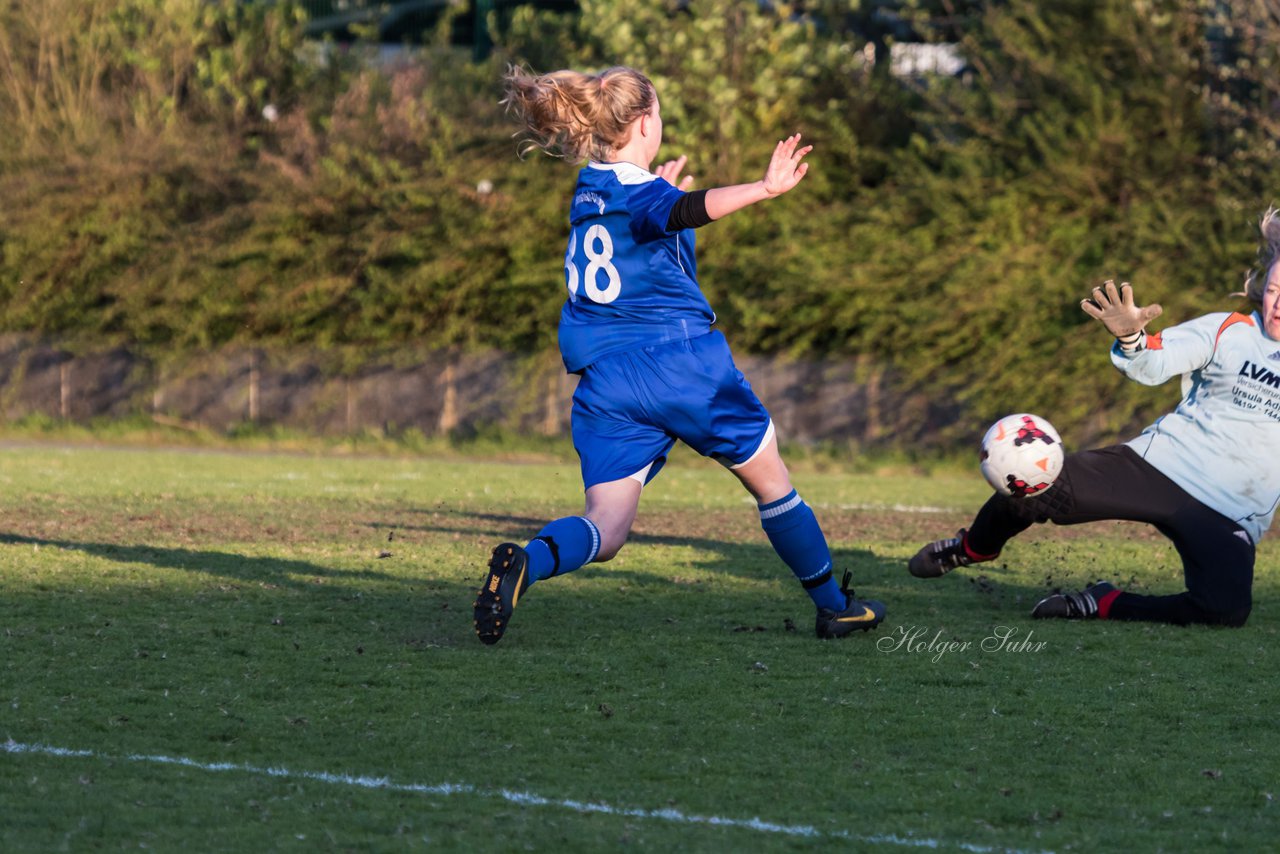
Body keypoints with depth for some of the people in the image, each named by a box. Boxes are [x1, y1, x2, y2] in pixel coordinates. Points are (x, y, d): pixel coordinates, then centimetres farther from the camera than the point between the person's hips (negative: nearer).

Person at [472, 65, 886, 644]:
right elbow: (687, 211, -33)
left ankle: (527, 562, -36)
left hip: (603, 382, 5)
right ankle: (834, 606, 27)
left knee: (606, 531, -4)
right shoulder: (640, 190, -9)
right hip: (683, 364, -5)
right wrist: (764, 189, -45)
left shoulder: (589, 192, 14)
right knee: (771, 481, 16)